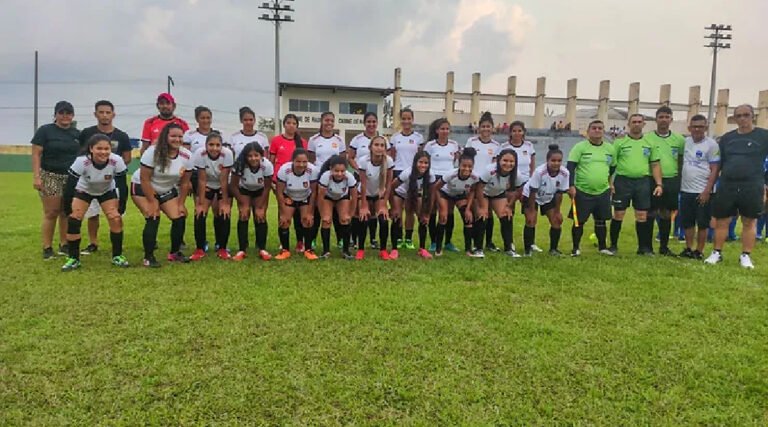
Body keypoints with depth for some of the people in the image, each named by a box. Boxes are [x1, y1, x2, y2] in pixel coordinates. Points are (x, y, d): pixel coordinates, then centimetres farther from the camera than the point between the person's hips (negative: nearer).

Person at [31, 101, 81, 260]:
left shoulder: (77, 134, 10)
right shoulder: (45, 130, -1)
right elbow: (36, 154, -4)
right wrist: (36, 176, -13)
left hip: (72, 178, 4)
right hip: (50, 177, -3)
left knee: (67, 213, 6)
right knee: (51, 213, -4)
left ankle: (64, 245, 16)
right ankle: (47, 248, 4)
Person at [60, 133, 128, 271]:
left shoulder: (117, 161, -34)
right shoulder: (81, 161, -36)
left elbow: (122, 187, -22)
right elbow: (69, 187, -28)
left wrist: (120, 209, -19)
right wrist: (68, 211, -24)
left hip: (107, 191, 1)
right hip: (83, 191, 0)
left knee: (116, 220, -14)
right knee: (73, 221, -13)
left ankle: (117, 256, 4)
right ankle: (73, 258, 3)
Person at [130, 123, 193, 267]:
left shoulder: (187, 156, -14)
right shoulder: (153, 152, -26)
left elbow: (184, 182, -4)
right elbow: (144, 179, -23)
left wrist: (181, 204, -5)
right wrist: (152, 203, -22)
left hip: (167, 190, 5)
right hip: (142, 188, -5)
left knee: (179, 217, -7)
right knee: (153, 218, -21)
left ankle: (175, 253, 14)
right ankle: (148, 257, -7)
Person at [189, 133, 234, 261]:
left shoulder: (227, 154, -31)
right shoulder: (200, 153, -29)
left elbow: (224, 180, -24)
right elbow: (202, 180, -22)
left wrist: (225, 203, -20)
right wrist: (200, 203, -20)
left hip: (223, 187, 0)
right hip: (206, 186, 1)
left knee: (223, 214, -8)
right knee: (200, 214, -9)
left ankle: (222, 248, 7)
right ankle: (200, 249, 3)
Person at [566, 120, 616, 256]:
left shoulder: (610, 148, 8)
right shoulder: (579, 147, -6)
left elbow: (613, 168, 21)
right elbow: (570, 167, -10)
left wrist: (610, 182, 19)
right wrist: (571, 186, -18)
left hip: (603, 192, 4)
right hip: (582, 191, -4)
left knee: (601, 221, 11)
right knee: (579, 221, 2)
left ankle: (602, 247, 23)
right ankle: (576, 248, 14)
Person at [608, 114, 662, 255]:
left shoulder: (650, 143, 9)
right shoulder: (620, 142, 1)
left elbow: (655, 165, 10)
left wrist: (659, 184, 1)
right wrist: (610, 182, -9)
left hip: (643, 182, 2)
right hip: (622, 180, -2)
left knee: (642, 216, 6)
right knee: (618, 214, 0)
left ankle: (643, 247, 16)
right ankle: (613, 246, 10)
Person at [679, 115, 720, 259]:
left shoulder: (711, 144, -9)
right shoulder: (685, 142, 6)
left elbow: (715, 170, -11)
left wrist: (707, 191, -16)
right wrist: (678, 184, 8)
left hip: (702, 191, -5)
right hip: (686, 190, 5)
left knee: (702, 224, 3)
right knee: (687, 222, 10)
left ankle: (699, 251, 11)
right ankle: (688, 249, 20)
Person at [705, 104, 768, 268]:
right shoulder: (726, 138, 10)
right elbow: (719, 163, 14)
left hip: (752, 187, -2)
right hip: (726, 186, 2)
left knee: (749, 222, 5)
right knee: (722, 221, 5)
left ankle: (746, 256, 13)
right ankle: (717, 253, 14)